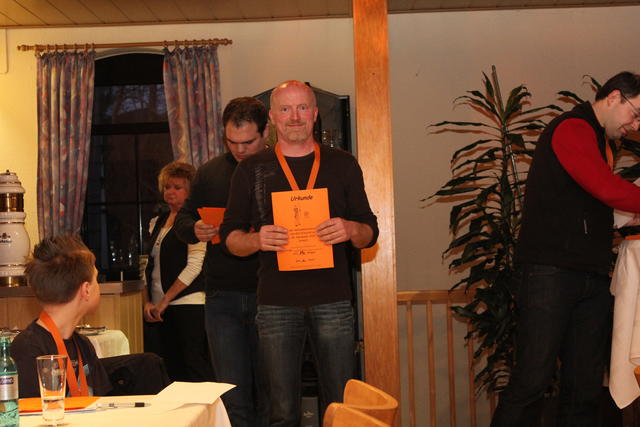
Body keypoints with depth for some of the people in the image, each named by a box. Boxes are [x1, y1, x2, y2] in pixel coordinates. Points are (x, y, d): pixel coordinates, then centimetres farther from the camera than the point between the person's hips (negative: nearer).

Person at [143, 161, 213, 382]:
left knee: (196, 369, -8)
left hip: (188, 304, -7)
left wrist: (165, 301, -12)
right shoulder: (157, 222, 17)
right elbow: (150, 266, 18)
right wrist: (148, 302, 5)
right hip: (161, 308, 7)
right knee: (171, 370, 9)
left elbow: (194, 265, -13)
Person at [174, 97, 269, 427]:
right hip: (222, 297, 2)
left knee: (268, 391, 6)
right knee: (232, 395, 2)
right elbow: (182, 220, 18)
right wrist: (196, 230, -5)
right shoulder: (209, 173, 11)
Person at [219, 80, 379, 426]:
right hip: (276, 303, 0)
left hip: (333, 301, 0)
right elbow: (229, 236, 8)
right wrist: (257, 240, -14)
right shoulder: (251, 170, 8)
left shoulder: (343, 165, 10)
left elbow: (369, 232, 11)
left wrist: (350, 230, -12)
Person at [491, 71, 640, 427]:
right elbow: (609, 190, -19)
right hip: (550, 273, -9)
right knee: (533, 380, -13)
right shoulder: (573, 128, -6)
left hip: (592, 277, 9)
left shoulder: (601, 143, 24)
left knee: (585, 387, 6)